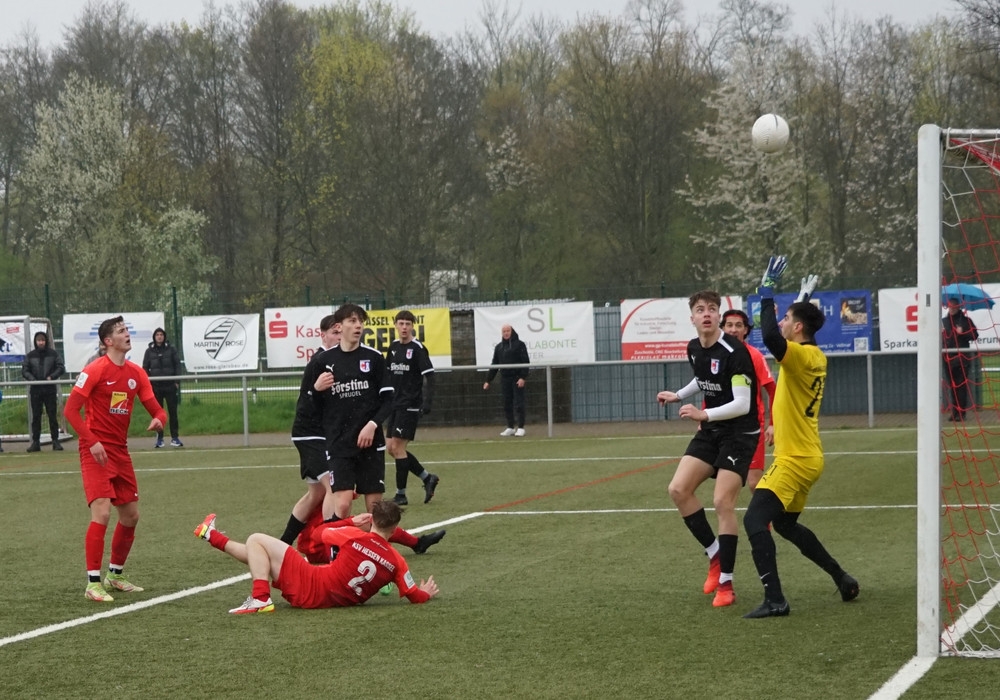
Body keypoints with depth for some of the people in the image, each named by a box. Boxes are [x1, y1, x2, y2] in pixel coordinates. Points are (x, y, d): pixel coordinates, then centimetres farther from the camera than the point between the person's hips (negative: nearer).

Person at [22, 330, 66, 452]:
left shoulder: (53, 354, 5)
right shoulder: (30, 355, 7)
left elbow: (61, 368, 3)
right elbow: (24, 370, 5)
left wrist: (52, 376, -13)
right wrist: (32, 379, -12)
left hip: (50, 389, -1)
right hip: (35, 390, 1)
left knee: (52, 415, 0)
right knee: (36, 416, 3)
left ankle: (55, 441, 5)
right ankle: (35, 441, 6)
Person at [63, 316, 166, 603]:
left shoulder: (135, 373, 7)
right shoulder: (95, 370, -12)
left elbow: (156, 409, 9)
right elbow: (70, 409, -14)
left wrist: (158, 419, -15)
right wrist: (92, 442, -22)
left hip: (120, 450, 7)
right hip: (96, 451, -7)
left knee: (130, 516, 12)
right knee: (102, 512, -17)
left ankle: (115, 574, 29)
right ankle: (93, 583, -12)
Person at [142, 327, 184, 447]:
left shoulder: (171, 349, 4)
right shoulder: (149, 351, 5)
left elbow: (177, 365, 4)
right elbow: (145, 368, 7)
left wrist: (177, 382, -2)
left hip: (170, 386, -1)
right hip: (156, 387, 1)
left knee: (173, 412, 0)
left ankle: (175, 438, 4)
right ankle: (159, 438, 8)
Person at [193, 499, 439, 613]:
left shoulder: (354, 536, -14)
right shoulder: (396, 562, -9)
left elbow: (322, 533, 6)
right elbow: (416, 597, -4)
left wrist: (352, 521, 17)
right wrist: (426, 594, 18)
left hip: (309, 588, -5)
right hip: (333, 601, 5)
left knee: (257, 540, 7)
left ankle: (260, 598, 3)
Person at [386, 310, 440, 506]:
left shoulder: (417, 348, -9)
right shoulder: (393, 347, 11)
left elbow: (429, 376, -13)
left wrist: (427, 401, -21)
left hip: (410, 405, -8)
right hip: (395, 404, 8)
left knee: (397, 446, -10)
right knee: (390, 448, 6)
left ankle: (401, 494, -1)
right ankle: (427, 478, 19)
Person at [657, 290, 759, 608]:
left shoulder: (734, 352, -22)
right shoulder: (694, 349, 3)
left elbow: (742, 404, -26)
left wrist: (704, 415, -33)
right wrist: (678, 396, 19)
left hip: (740, 433, -8)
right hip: (710, 432, 8)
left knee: (722, 502, -15)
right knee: (678, 489, -5)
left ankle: (725, 583, -5)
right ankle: (715, 554, 11)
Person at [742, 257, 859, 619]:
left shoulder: (803, 356, -18)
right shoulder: (816, 356, 10)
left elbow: (770, 338, -37)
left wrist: (767, 292, -26)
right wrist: (804, 301, 31)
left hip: (795, 460, -10)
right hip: (807, 457, 10)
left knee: (755, 520, -14)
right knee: (785, 523, 24)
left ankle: (774, 600, -19)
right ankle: (843, 580, 29)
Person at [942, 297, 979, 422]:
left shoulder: (965, 320, 2)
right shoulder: (944, 321, 13)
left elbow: (975, 335, 0)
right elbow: (941, 337, 15)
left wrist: (962, 333, -14)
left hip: (961, 357, -4)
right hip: (948, 357, 4)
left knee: (961, 385, -5)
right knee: (952, 385, 5)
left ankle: (961, 412, -4)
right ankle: (954, 411, 9)